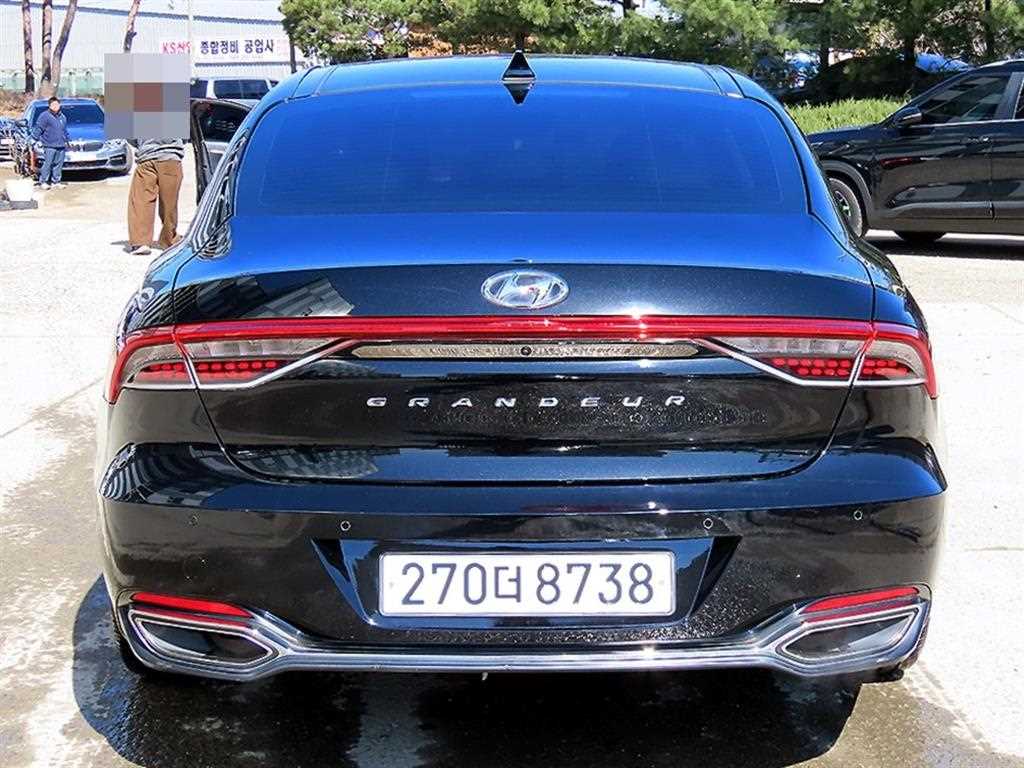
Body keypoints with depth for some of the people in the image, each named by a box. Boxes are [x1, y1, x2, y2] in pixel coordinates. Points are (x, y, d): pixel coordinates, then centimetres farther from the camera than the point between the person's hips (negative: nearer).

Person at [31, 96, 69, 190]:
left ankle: (56, 181, 18)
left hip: (61, 146, 6)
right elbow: (38, 128, -9)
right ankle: (43, 181, 0)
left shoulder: (63, 117, 16)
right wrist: (35, 138, -17)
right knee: (47, 164, -7)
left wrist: (67, 140, 31)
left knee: (59, 164, 8)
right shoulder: (45, 116, -5)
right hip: (49, 146, -6)